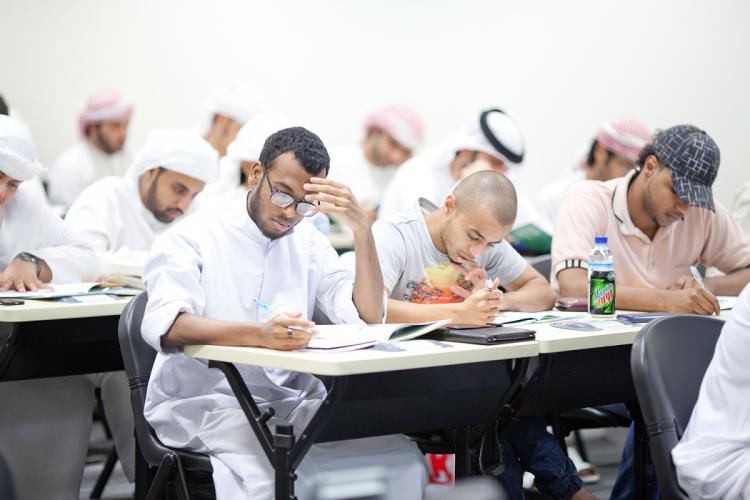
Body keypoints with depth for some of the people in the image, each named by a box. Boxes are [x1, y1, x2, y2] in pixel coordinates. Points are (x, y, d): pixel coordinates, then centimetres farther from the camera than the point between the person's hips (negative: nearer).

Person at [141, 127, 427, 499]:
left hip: (293, 400, 6)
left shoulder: (309, 243, 14)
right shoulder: (193, 237, -3)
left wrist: (362, 230, -10)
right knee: (264, 469, -37)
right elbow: (164, 325, -22)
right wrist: (258, 335, -38)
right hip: (204, 400, -5)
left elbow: (368, 316, 3)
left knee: (400, 457, -16)